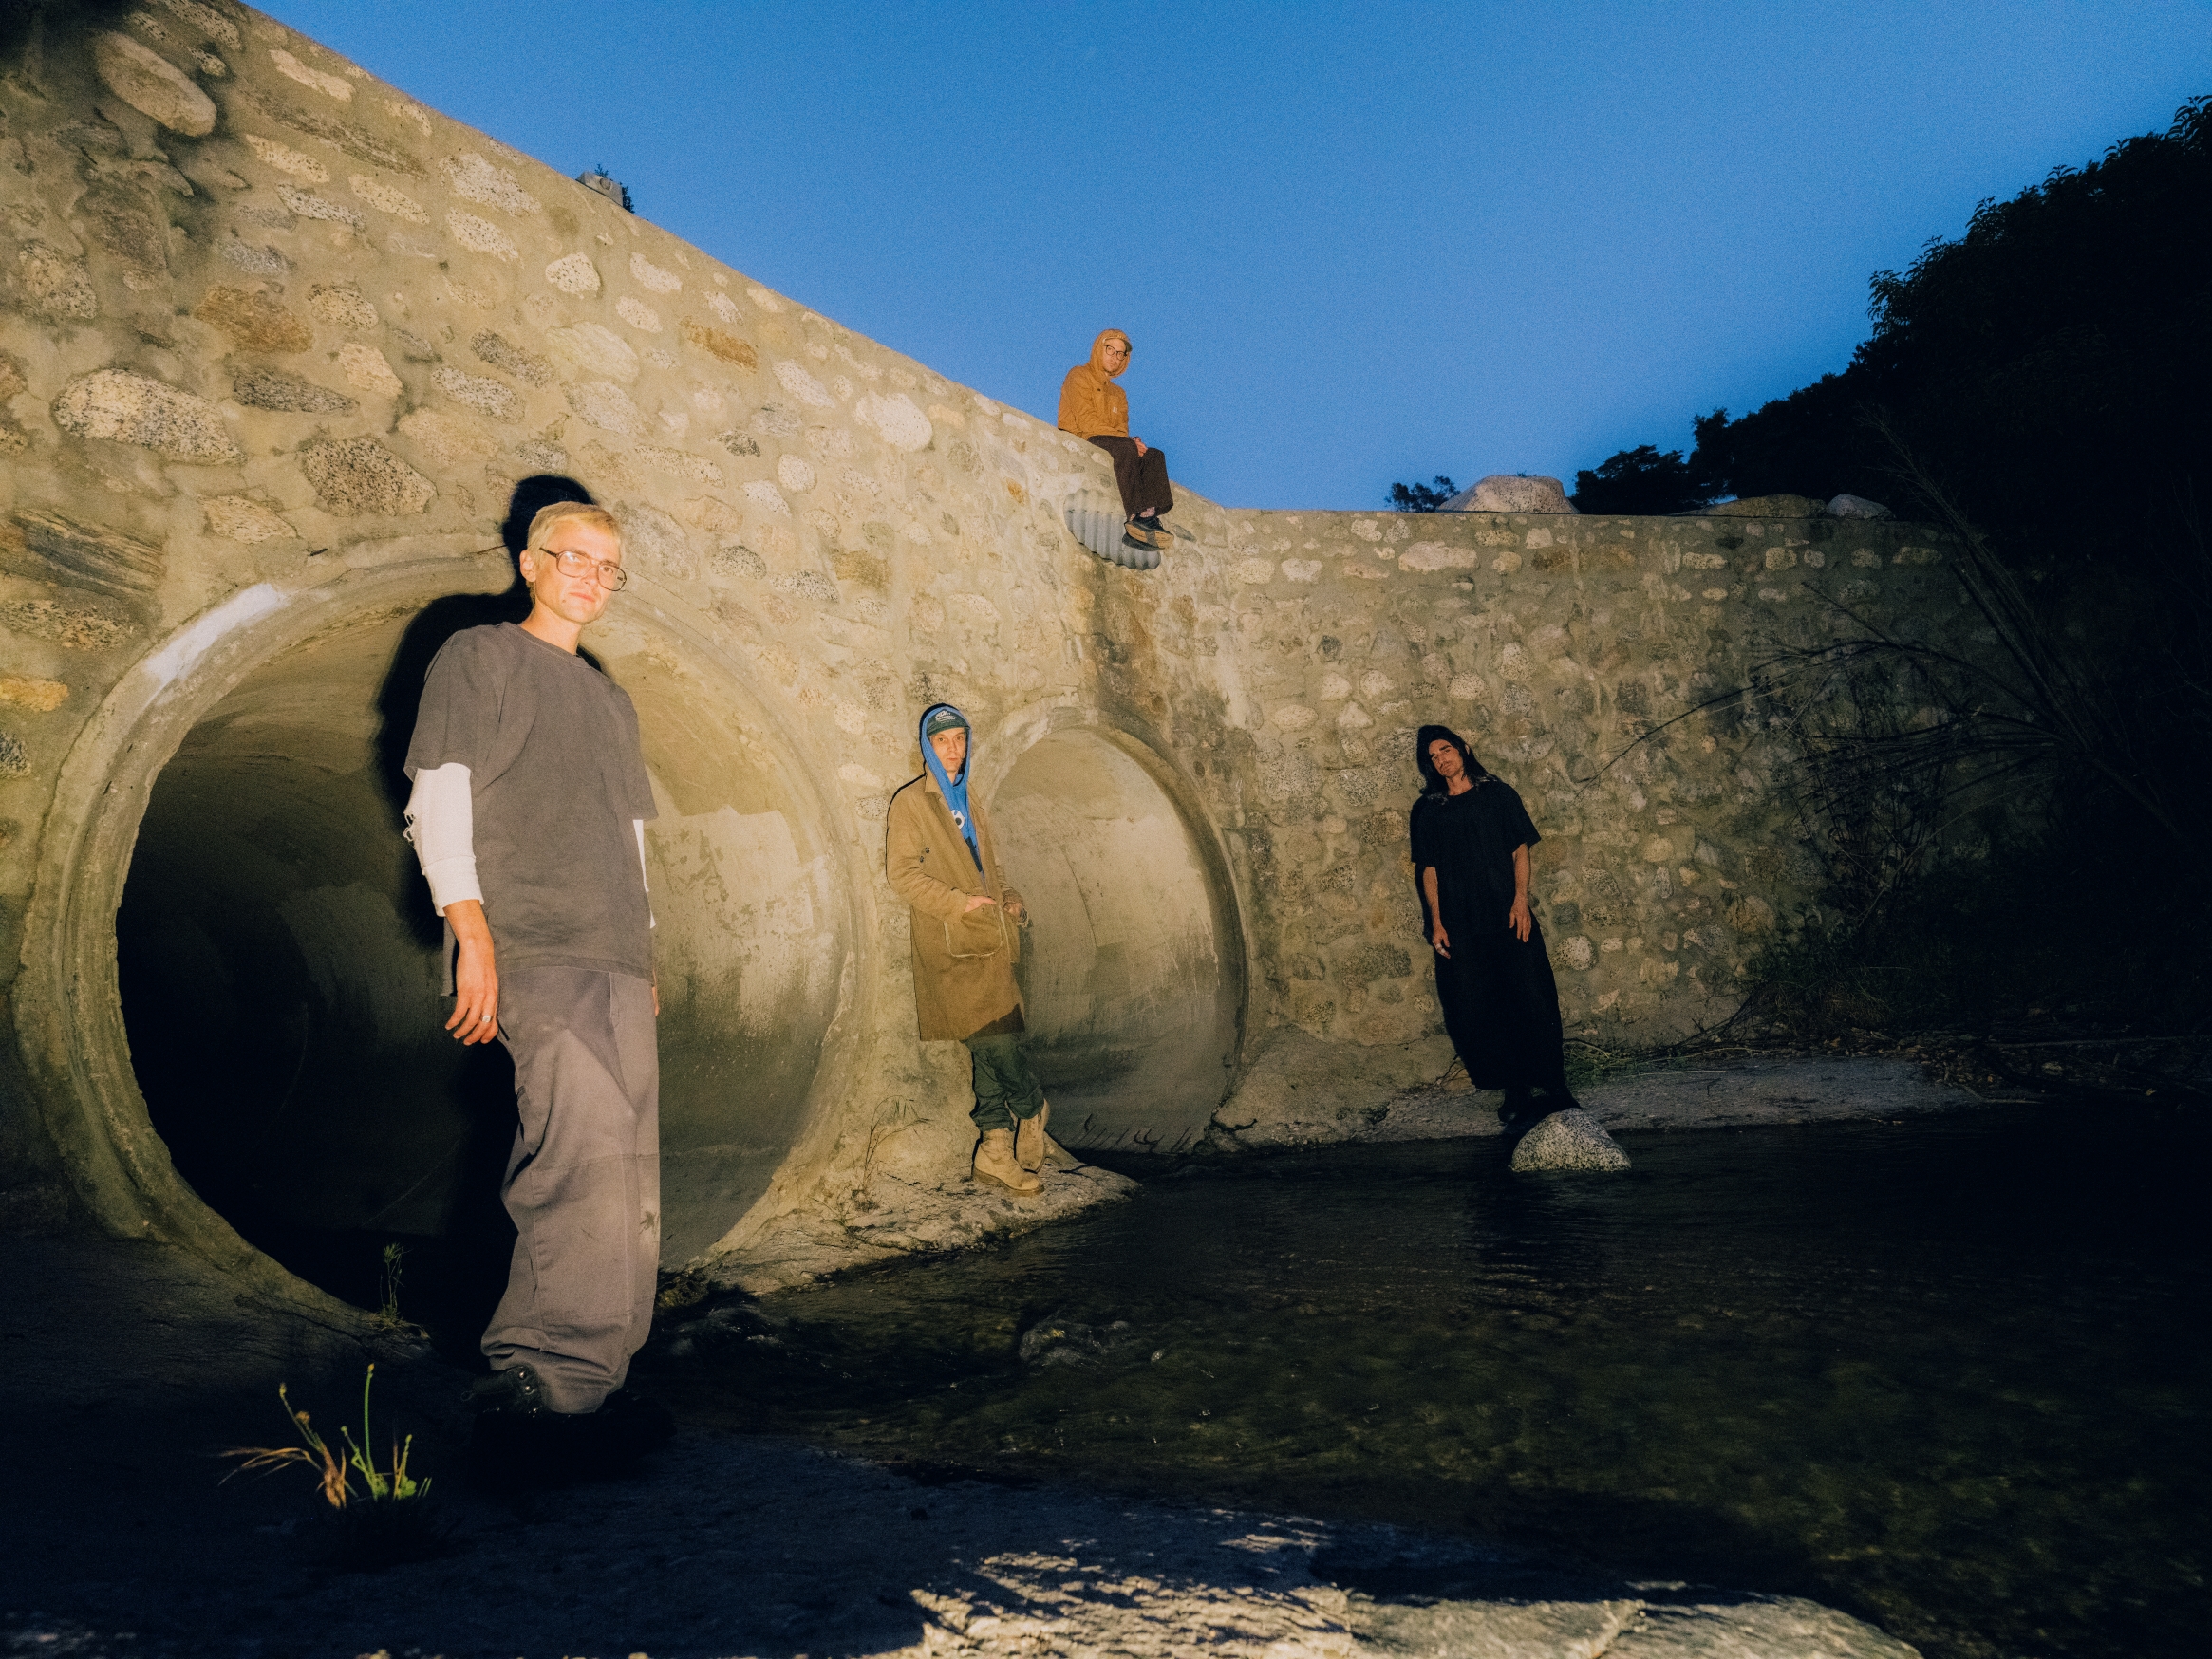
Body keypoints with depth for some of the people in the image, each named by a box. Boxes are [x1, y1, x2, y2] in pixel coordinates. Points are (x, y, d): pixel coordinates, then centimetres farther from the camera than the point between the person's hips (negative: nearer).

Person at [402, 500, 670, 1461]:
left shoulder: (610, 701, 28)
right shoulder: (477, 658, 7)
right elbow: (438, 804, -3)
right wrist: (471, 932, -15)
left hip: (616, 963, 8)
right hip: (532, 950, -7)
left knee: (626, 1178, 4)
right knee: (586, 1152, -21)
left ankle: (582, 1380, 13)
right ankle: (548, 1383, -15)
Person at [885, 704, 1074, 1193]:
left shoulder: (971, 805, 21)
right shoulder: (910, 802, 0)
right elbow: (902, 873, -7)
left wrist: (1010, 899, 6)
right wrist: (957, 903, -16)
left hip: (987, 941, 7)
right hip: (948, 943, -6)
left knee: (988, 1045, 5)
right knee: (993, 1039, -13)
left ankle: (995, 1149, 9)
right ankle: (1032, 1114, 7)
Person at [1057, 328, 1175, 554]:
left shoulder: (1118, 394, 29)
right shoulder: (1079, 376, 6)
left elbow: (1122, 429, 14)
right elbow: (1086, 419, -9)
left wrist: (1132, 441, -13)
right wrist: (1128, 440, -16)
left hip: (1115, 444, 6)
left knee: (1153, 455, -20)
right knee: (1126, 449, -34)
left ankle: (1149, 516, -40)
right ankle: (1138, 516, -42)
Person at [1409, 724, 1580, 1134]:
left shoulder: (1497, 794, 7)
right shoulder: (1427, 811, 10)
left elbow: (1520, 849, 5)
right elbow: (1428, 869, 9)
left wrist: (1520, 899, -8)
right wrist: (1436, 922, 1)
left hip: (1509, 917, -1)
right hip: (1461, 927, 1)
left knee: (1533, 1002, -4)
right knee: (1478, 1011, 0)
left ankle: (1554, 1089, 5)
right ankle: (1518, 1094, 10)